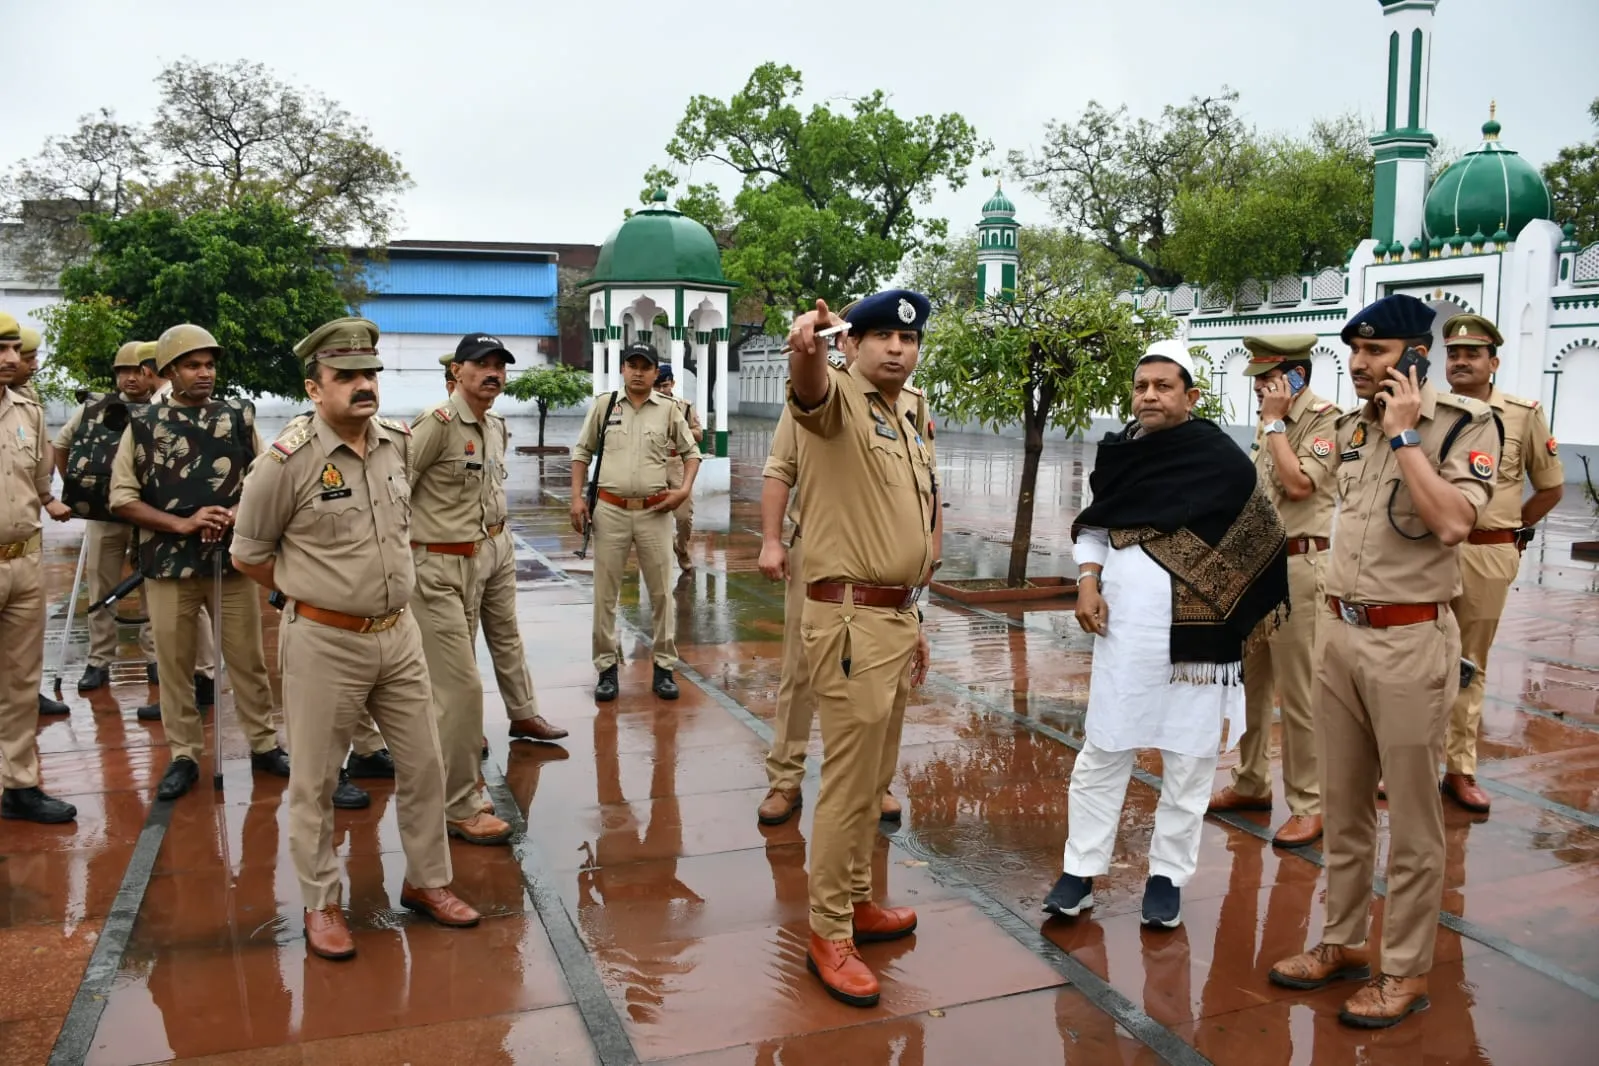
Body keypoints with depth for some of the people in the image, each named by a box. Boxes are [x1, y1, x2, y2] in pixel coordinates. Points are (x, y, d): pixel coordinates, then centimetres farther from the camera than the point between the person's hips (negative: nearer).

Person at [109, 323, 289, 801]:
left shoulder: (239, 418, 3)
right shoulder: (143, 426, 0)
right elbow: (122, 499, -2)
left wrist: (235, 515, -12)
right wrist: (183, 523, -14)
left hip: (233, 558, 1)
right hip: (168, 564, 0)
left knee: (248, 659, 10)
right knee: (174, 664, 8)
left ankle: (264, 744, 23)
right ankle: (183, 756, 21)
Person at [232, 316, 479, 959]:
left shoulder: (398, 443, 2)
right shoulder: (287, 461, -14)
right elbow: (247, 554, -4)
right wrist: (313, 591, 2)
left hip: (399, 634, 5)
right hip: (324, 642, -5)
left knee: (422, 765, 13)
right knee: (316, 780, 8)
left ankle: (427, 881, 30)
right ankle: (321, 903, 25)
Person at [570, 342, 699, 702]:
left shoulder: (669, 410, 2)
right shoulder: (604, 405, 3)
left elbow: (690, 451, 11)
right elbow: (582, 451, 10)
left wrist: (685, 489, -5)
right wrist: (577, 497, 1)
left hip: (654, 511, 0)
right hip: (610, 510, 0)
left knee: (661, 592, 5)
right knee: (605, 593, 6)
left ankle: (664, 667, 16)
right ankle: (607, 667, 17)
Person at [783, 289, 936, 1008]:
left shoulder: (909, 427, 17)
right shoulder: (839, 398, -9)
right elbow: (810, 384, -36)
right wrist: (805, 346, -59)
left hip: (892, 615, 9)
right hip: (850, 618, -9)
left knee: (867, 775, 18)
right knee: (850, 778, -3)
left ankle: (856, 900, 33)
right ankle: (828, 934, 10)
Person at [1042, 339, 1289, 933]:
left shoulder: (1220, 460, -5)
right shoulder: (1118, 453, 7)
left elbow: (1256, 539, -2)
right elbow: (1093, 527, 14)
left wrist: (1233, 619, -5)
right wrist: (1087, 582, -2)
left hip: (1195, 627, -3)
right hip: (1124, 623, 3)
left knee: (1189, 758, 6)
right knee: (1103, 749, 7)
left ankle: (1168, 876, 19)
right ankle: (1080, 870, 16)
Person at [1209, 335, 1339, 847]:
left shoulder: (1325, 419, -10)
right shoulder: (1270, 421, 15)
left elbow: (1299, 483, -23)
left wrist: (1274, 422, -15)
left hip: (1297, 566, -8)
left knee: (1297, 690, -4)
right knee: (1251, 680, 15)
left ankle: (1308, 804, 5)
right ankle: (1251, 782, 29)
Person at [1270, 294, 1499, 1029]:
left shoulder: (1464, 425, -10)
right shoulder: (1352, 427, 10)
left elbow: (1451, 524, -25)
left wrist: (1404, 435, -20)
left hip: (1410, 640, -7)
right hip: (1340, 634, 7)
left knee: (1411, 819, 4)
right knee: (1342, 807, 16)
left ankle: (1406, 970, 17)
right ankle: (1343, 942, 30)